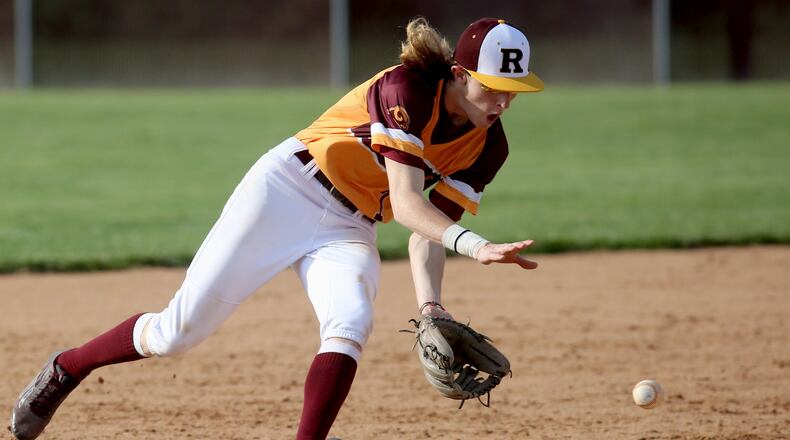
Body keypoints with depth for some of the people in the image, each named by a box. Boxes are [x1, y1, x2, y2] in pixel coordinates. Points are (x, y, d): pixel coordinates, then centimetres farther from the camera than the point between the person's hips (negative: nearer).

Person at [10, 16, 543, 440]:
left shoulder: (487, 147, -6)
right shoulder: (408, 89, -24)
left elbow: (428, 230, -8)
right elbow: (405, 202, -30)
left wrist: (431, 307, -25)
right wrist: (473, 244, -45)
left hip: (349, 231, 5)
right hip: (286, 191, -5)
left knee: (350, 325, -28)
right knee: (179, 331, -5)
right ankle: (65, 370, 20)